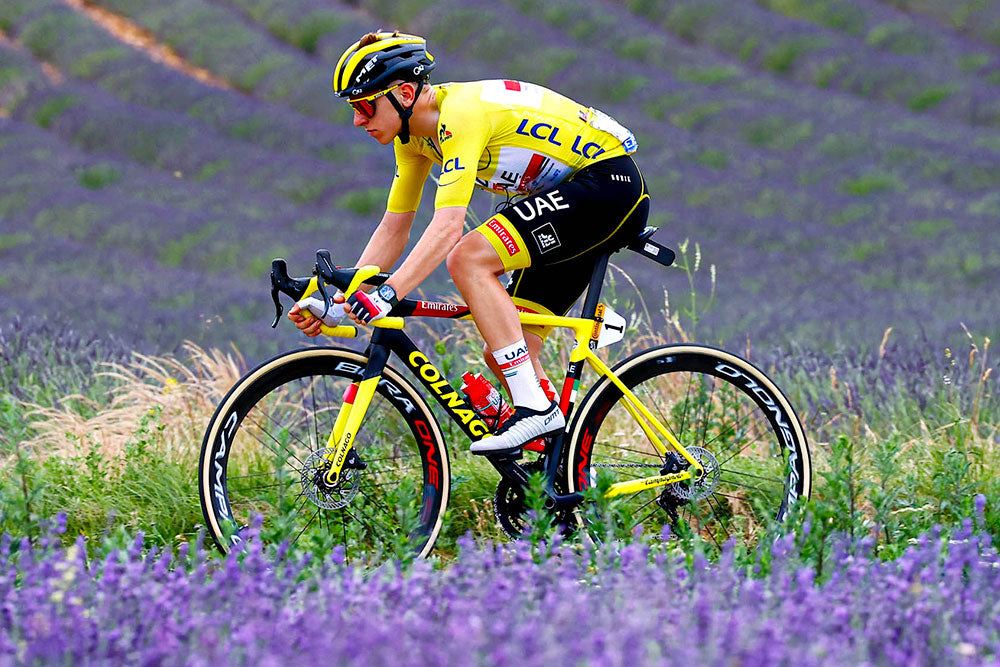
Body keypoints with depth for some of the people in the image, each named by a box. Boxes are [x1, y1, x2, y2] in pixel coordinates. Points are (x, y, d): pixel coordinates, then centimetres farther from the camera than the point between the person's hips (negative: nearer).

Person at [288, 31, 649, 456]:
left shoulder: (460, 113, -24)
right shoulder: (415, 132, 4)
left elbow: (447, 227, -35)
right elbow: (394, 230, 8)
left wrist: (387, 294, -43)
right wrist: (340, 300, -2)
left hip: (609, 180, -10)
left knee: (468, 258, -25)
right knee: (504, 354, 3)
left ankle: (535, 408, -25)